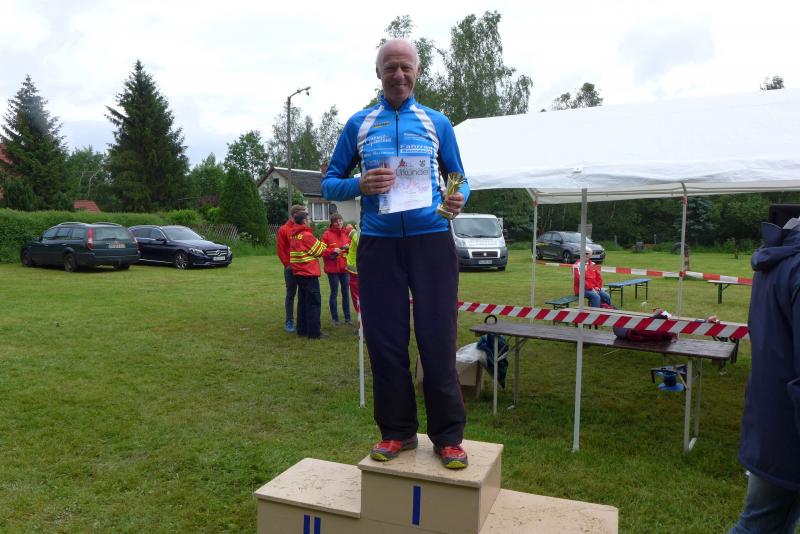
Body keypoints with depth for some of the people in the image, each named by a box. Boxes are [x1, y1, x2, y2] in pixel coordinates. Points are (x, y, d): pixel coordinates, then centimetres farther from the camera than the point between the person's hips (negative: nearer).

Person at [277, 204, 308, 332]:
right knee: (290, 294, 4)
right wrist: (287, 264, -8)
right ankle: (289, 321, 11)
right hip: (291, 269, -3)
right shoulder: (283, 230, -3)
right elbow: (281, 250, -4)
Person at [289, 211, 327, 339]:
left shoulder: (294, 235, 10)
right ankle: (314, 332, -3)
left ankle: (302, 329, 19)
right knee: (314, 302, -3)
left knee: (303, 301, 15)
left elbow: (304, 250, 6)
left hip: (298, 273, 8)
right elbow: (320, 251, -7)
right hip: (309, 273, -8)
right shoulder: (307, 235, -14)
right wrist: (323, 245, 12)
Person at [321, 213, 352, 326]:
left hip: (344, 267, 4)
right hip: (332, 269, -4)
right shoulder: (327, 234, -5)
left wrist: (349, 247, -5)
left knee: (346, 293, 9)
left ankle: (347, 318, 18)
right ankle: (335, 319, 11)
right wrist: (333, 250, -21)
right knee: (334, 293, 2)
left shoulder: (346, 233, 8)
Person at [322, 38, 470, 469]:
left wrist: (458, 199, -11)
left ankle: (448, 437, 10)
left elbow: (459, 179, 14)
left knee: (438, 339, -2)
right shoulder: (358, 124, 12)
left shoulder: (438, 123, 12)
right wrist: (360, 185, -11)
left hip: (431, 240, -1)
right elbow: (330, 183, 11)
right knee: (384, 341, 4)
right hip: (378, 243, 1)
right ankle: (396, 431, 19)